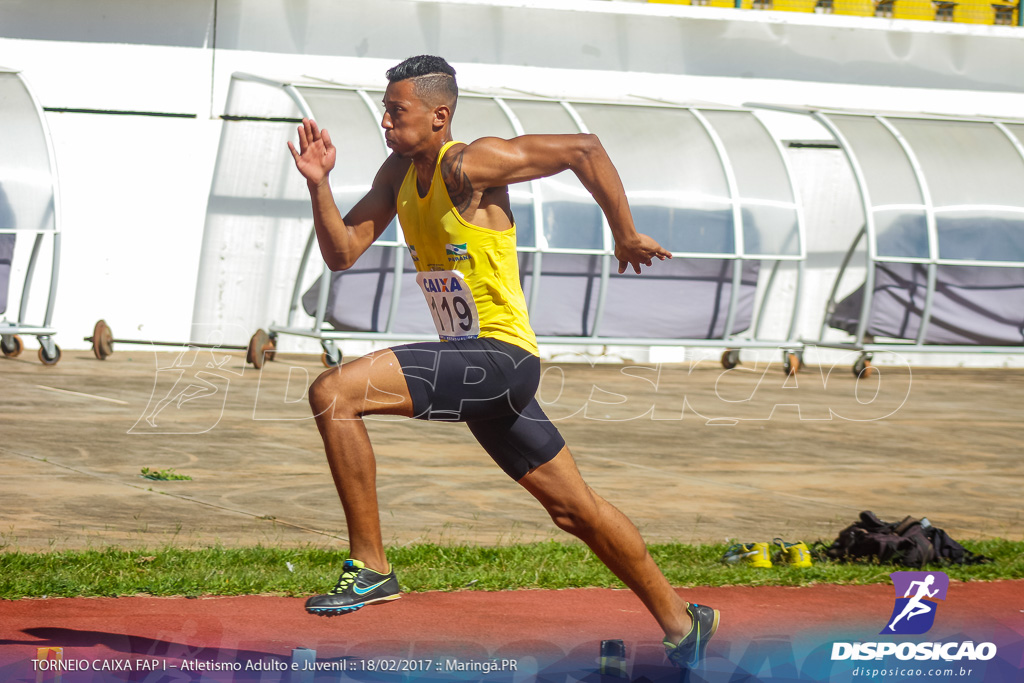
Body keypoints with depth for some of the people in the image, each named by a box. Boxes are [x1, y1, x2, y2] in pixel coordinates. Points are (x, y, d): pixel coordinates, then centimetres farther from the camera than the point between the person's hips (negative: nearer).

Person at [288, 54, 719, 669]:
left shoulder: (470, 165, -15)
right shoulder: (399, 173, 10)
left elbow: (582, 149, -14)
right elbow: (342, 253, 9)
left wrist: (627, 236, -7)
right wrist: (319, 184, -6)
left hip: (501, 355, -9)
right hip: (473, 366, 9)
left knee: (334, 393, -22)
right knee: (575, 509, 17)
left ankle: (371, 566, -16)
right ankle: (681, 622, 29)